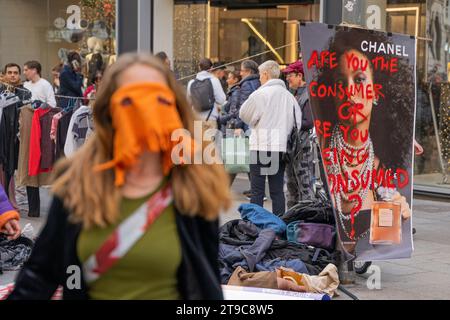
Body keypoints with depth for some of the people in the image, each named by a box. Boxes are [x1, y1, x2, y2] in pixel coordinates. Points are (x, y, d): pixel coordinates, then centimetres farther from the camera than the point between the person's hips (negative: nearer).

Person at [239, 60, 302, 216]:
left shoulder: (260, 94, -9)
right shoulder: (289, 96, 8)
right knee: (277, 190, 9)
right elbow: (297, 122, 9)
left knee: (257, 191, -1)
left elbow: (244, 114, 2)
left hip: (261, 146, -5)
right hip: (281, 147, 5)